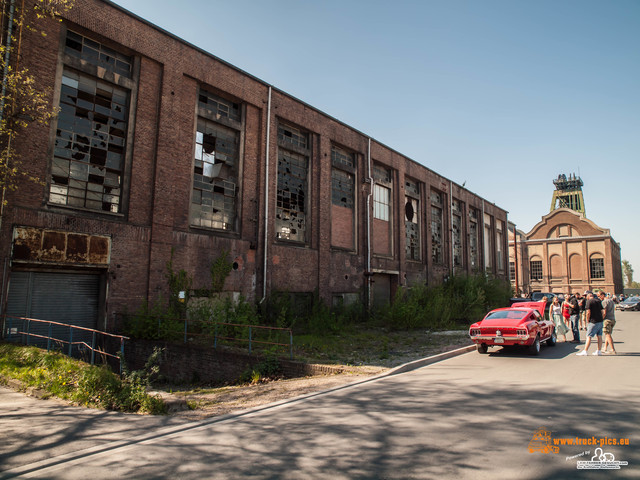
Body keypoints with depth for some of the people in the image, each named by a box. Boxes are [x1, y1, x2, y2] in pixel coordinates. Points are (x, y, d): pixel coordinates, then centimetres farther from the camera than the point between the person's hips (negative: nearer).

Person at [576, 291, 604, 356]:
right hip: (600, 321, 8)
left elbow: (588, 312, -17)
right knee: (599, 336, 11)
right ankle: (599, 351, 16)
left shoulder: (589, 301, -11)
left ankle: (585, 351, -6)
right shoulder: (598, 300, 11)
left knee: (589, 337, -6)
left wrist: (587, 321, -6)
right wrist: (600, 318, 20)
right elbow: (602, 311, 15)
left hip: (593, 322, -8)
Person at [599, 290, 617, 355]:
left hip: (607, 319, -9)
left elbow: (604, 313, -17)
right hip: (613, 319, 9)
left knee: (608, 335, -6)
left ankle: (613, 350, -10)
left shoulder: (604, 302, -12)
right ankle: (605, 348, 17)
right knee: (608, 334, 14)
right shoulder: (611, 300, 15)